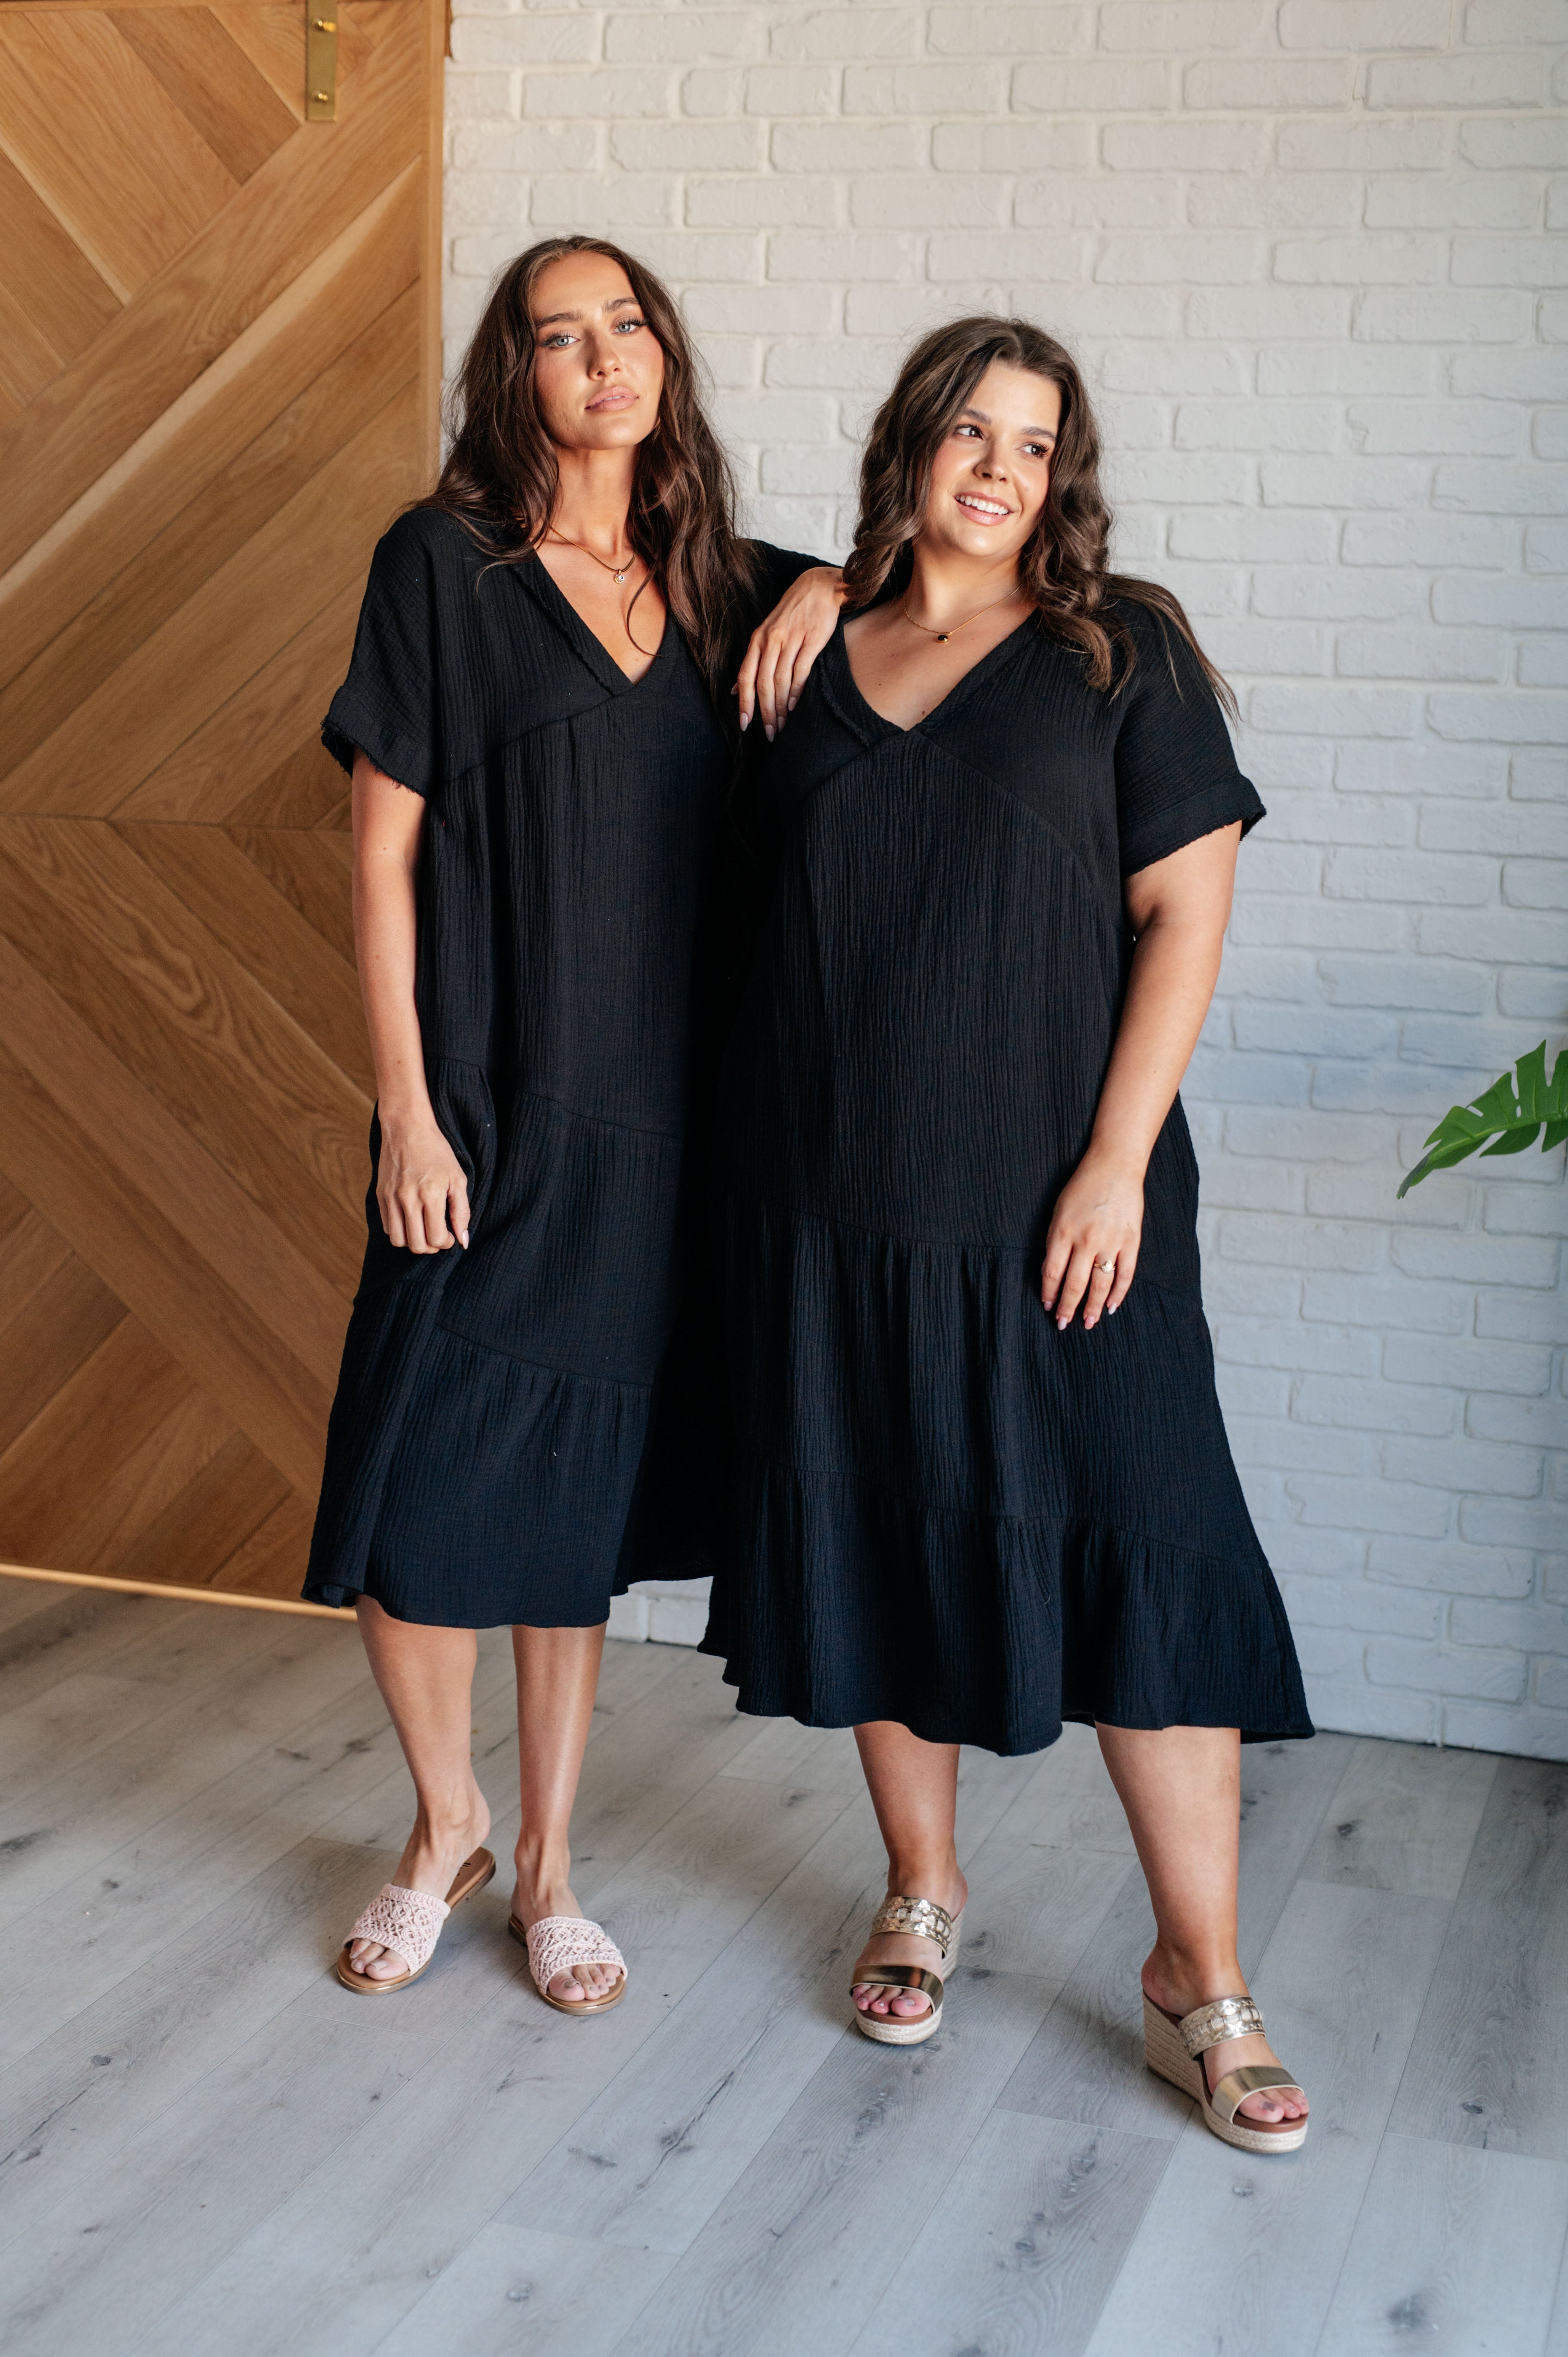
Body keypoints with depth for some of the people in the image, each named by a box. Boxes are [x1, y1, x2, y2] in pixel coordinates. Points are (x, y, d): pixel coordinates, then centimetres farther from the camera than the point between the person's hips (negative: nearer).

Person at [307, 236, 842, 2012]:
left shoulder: (721, 585, 9)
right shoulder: (444, 564, -3)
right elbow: (381, 856, -5)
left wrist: (841, 579, 2)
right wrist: (407, 1109, -10)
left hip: (652, 1123, 3)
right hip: (488, 1115, -3)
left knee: (581, 1500, 11)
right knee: (416, 1492, 0)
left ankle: (544, 1867, 26)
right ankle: (445, 1826, 27)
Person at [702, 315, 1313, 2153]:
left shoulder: (1120, 650, 1)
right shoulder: (811, 655, 9)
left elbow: (1185, 912, -4)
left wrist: (1117, 1161, -12)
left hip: (1048, 1188, -3)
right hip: (829, 1186, 3)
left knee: (1139, 1548, -4)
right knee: (874, 1533, 10)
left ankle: (1202, 1979, 6)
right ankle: (921, 1892, 30)